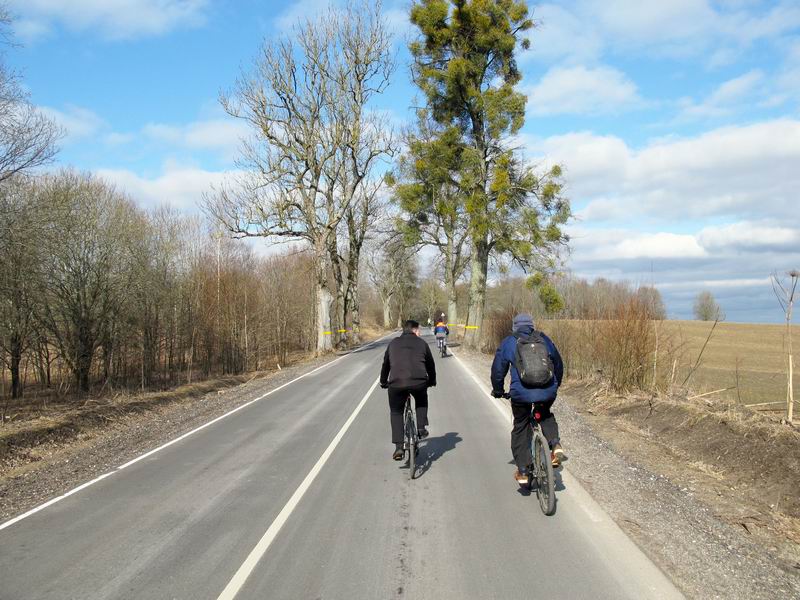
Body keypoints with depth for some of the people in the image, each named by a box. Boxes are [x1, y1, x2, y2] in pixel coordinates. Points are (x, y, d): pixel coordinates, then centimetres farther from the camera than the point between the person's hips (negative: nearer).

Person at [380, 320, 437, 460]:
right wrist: (432, 381, 44)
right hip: (419, 382, 0)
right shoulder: (421, 343, 19)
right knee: (421, 401, 34)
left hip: (396, 383, 0)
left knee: (396, 413, 18)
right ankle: (421, 429, 21)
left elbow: (385, 364, 28)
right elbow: (430, 364, 27)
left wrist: (383, 382, 43)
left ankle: (398, 448, 8)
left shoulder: (393, 343, 22)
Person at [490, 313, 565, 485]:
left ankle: (523, 471, 15)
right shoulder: (544, 339, 14)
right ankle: (555, 445, 9)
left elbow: (498, 369, 12)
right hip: (547, 392, 2)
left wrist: (498, 390, 28)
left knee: (521, 429, 16)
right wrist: (555, 386, 39)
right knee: (545, 415, 32)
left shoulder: (508, 343, 8)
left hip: (521, 394, -2)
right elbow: (558, 364, 23)